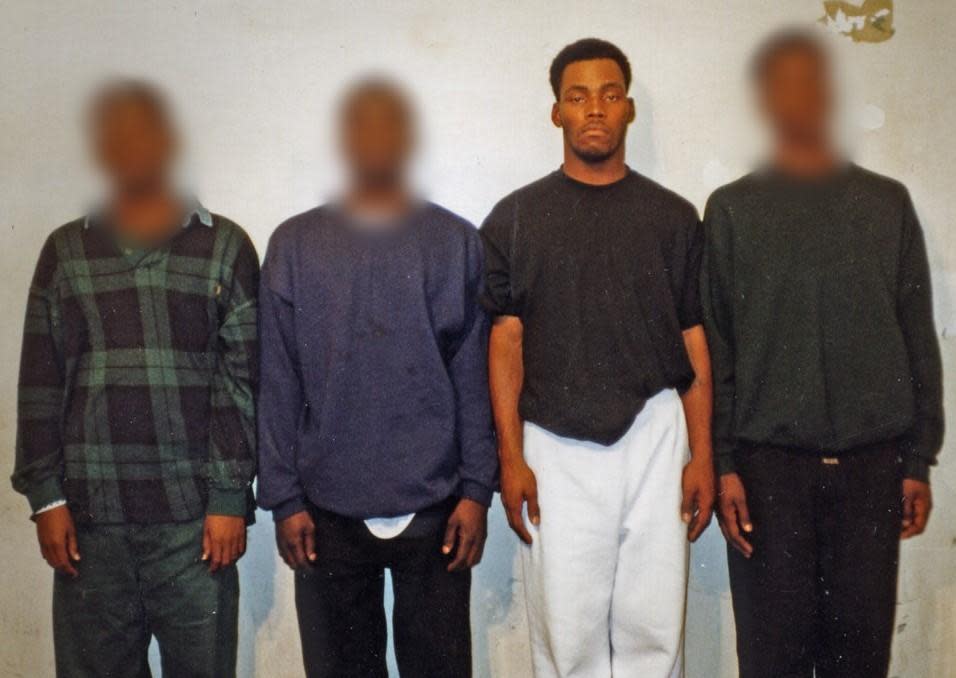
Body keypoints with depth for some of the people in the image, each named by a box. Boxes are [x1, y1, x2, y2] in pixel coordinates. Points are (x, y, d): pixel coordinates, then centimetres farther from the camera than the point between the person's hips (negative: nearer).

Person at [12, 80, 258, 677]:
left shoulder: (224, 246, 2)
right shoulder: (65, 251, 9)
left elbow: (241, 384, -1)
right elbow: (41, 385, 8)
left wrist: (231, 498, -5)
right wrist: (46, 498, 2)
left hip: (196, 516, -2)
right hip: (90, 515, 2)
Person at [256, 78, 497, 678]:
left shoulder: (457, 242, 3)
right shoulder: (295, 245, 4)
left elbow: (475, 377, 2)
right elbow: (278, 386, 3)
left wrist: (478, 489, -2)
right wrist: (283, 498, -1)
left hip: (436, 507, 0)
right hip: (329, 511, 1)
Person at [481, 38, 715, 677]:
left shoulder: (673, 216, 7)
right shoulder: (516, 217, 4)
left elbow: (694, 342, 7)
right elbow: (506, 341, 1)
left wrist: (702, 454, 1)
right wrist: (511, 458, -5)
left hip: (655, 438, 1)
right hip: (556, 448, -1)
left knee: (653, 627, 7)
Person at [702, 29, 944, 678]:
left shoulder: (888, 202, 8)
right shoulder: (732, 208, 3)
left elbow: (919, 339, 8)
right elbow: (713, 349, 0)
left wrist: (920, 460, 4)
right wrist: (721, 463, -6)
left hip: (873, 461, 2)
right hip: (768, 461, -1)